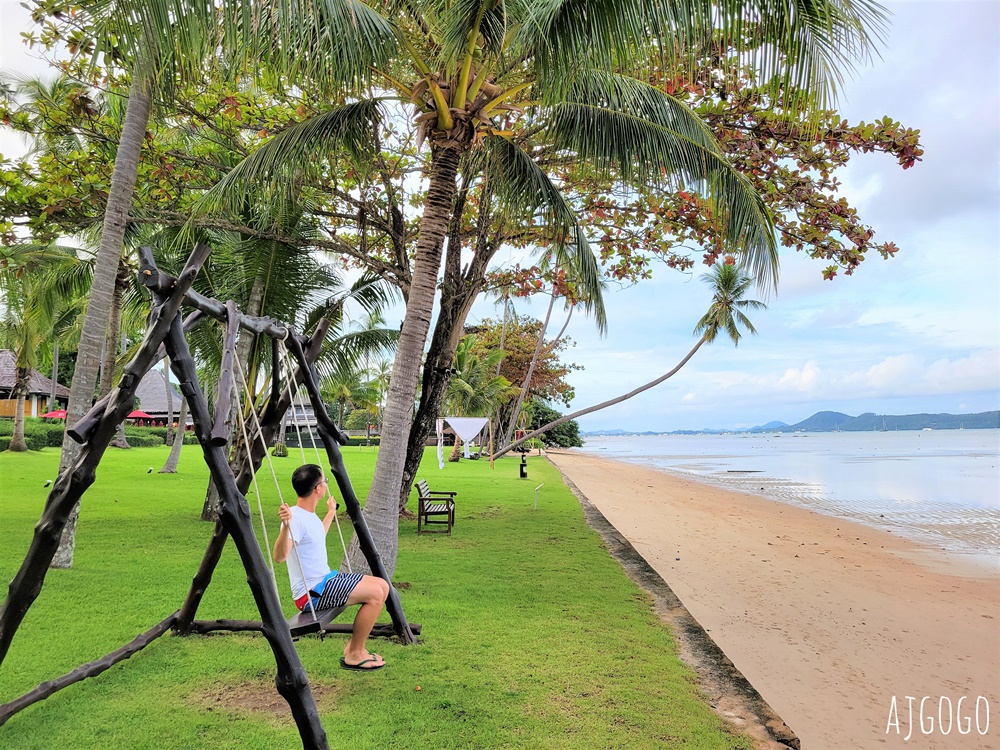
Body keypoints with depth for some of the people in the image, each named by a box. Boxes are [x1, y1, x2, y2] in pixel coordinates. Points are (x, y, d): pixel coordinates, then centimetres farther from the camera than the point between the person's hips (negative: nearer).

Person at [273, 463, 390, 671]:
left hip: (326, 579, 10)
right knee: (375, 593, -19)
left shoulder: (310, 515, 9)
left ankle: (354, 645, 12)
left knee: (382, 586, 5)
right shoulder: (296, 518, -20)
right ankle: (354, 655, -5)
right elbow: (280, 556, -33)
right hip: (311, 593, -10)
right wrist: (286, 526, -47)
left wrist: (331, 512, 39)